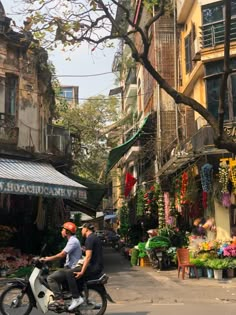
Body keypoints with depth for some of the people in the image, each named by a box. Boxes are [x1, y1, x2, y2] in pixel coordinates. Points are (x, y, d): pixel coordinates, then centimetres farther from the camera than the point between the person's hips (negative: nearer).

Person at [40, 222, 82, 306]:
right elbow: (62, 254, 19)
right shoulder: (72, 240, 17)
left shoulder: (73, 241, -17)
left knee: (51, 278, -17)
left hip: (71, 269, -11)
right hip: (70, 267, 11)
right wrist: (49, 258, 14)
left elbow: (62, 255, -23)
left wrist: (47, 259, -17)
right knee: (54, 276, 20)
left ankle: (59, 300, -20)